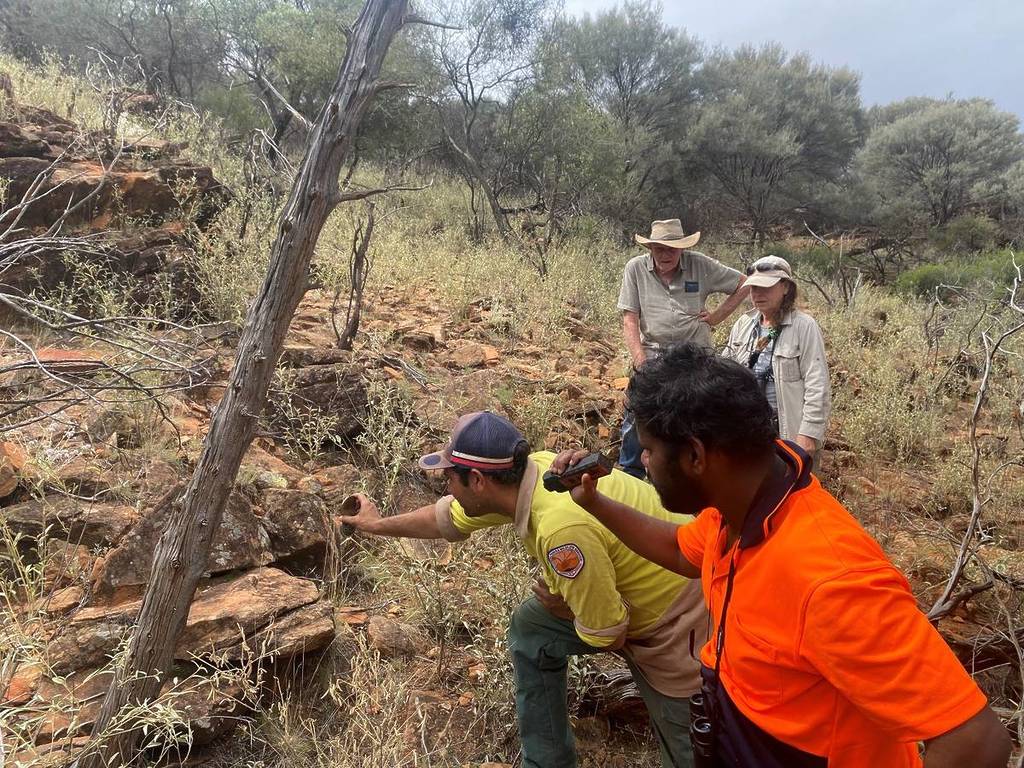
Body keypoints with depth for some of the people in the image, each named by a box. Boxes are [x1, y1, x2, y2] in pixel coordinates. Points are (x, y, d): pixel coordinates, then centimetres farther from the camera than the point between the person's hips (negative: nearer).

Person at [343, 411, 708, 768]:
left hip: (676, 617, -8)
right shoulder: (527, 470, -11)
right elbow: (448, 518, 8)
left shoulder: (561, 527, -37)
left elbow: (606, 635, -28)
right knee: (530, 629, 11)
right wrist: (378, 525, 21)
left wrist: (561, 608, -7)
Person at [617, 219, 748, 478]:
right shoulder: (635, 268, -2)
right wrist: (640, 359, -13)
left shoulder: (700, 265, -1)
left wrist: (716, 317, 3)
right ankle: (628, 477, 16)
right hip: (652, 357, 0)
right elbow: (630, 319, -4)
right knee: (635, 418, -3)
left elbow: (742, 285, 11)